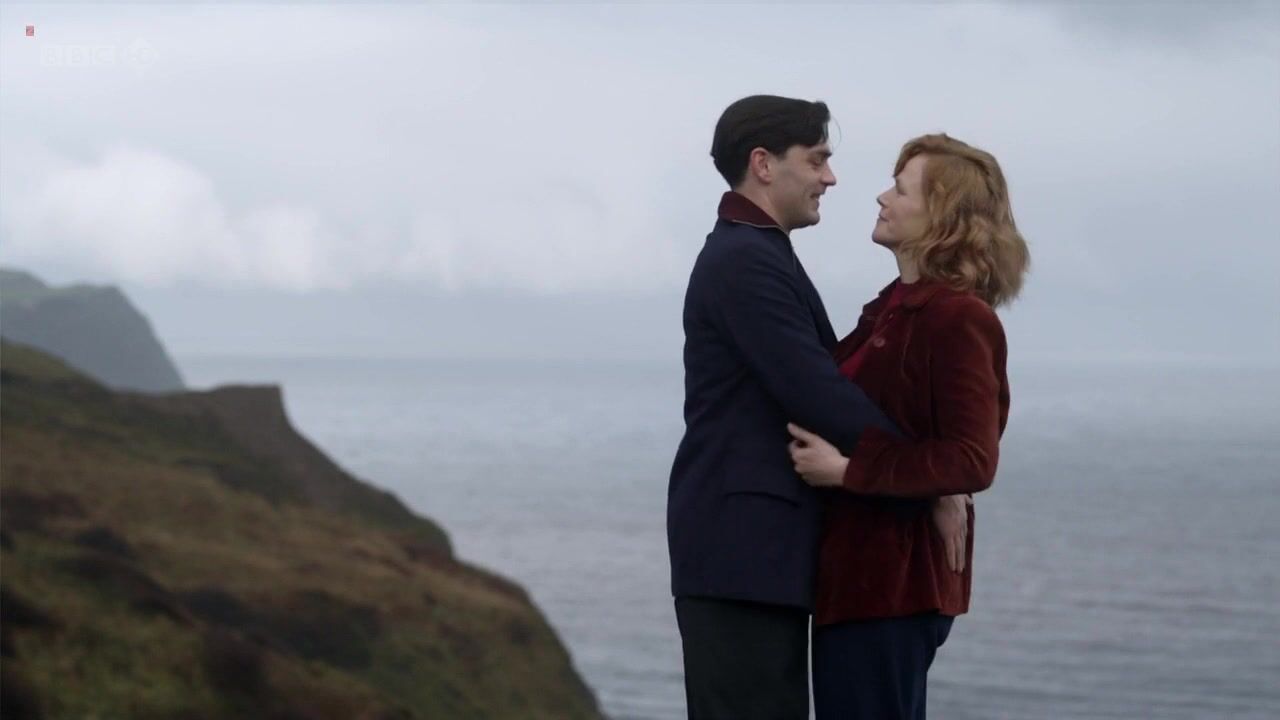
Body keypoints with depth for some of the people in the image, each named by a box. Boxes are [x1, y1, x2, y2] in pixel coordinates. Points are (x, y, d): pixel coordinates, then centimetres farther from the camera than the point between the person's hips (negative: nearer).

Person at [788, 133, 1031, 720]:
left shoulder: (957, 318, -14)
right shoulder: (894, 307, 14)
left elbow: (973, 461, -21)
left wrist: (848, 469, -22)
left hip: (890, 581, -10)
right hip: (859, 570, 10)